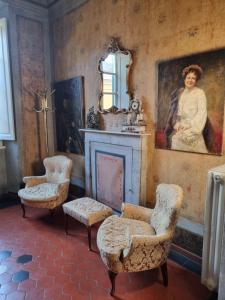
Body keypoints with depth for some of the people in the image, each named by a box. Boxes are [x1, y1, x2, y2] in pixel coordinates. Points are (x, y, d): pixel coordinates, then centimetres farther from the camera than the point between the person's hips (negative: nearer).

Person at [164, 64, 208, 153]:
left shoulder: (200, 93, -2)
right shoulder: (179, 93, 10)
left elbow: (202, 112, -8)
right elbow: (175, 110, 9)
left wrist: (190, 126, -14)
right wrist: (177, 124, -7)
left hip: (193, 128, -4)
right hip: (179, 128, 4)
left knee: (195, 154, -8)